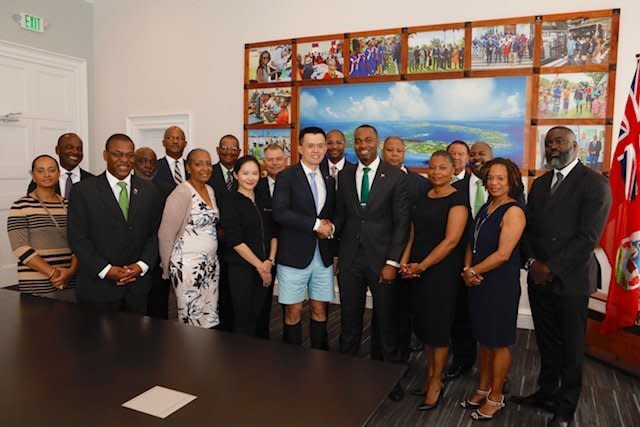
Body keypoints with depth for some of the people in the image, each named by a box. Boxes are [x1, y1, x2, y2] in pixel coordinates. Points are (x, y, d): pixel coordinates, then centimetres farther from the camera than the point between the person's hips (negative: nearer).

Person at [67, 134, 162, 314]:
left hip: (138, 285, 3)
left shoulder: (149, 190, 6)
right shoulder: (83, 190, -3)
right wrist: (106, 269, -13)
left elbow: (156, 233, 6)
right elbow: (77, 238, -6)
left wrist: (141, 265, -7)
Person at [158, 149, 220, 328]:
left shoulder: (210, 190, 9)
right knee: (192, 321, 2)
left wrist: (212, 260, 9)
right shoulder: (181, 193, -13)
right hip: (188, 265, -7)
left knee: (210, 319, 11)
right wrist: (168, 269, -2)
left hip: (210, 264, 7)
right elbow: (166, 234, -10)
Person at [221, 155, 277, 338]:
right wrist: (260, 266, -10)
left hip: (266, 269, 5)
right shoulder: (231, 203, -5)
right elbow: (235, 241, -11)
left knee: (262, 319, 10)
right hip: (241, 269, -5)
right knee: (244, 321, 1)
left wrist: (270, 261, -4)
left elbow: (274, 233, 11)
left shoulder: (264, 202, 12)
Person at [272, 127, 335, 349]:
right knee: (294, 311, 4)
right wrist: (316, 224, -17)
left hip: (323, 255, 5)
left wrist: (330, 227, -3)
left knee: (320, 309, 11)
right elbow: (280, 212, -17)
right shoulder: (286, 177, -4)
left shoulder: (329, 180, 13)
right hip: (294, 255, -4)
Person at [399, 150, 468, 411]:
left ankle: (436, 384, 19)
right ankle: (430, 377, 28)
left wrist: (422, 265, -17)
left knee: (438, 326, 4)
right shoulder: (422, 198, 11)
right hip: (417, 270, 6)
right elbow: (413, 234, 10)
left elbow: (451, 240, -17)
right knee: (423, 324, 12)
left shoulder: (457, 201, -9)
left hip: (441, 270, -6)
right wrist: (404, 262, -4)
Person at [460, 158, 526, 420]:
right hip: (479, 283, 7)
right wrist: (467, 269, -5)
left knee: (498, 342, 7)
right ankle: (483, 388, 33)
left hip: (501, 285, -7)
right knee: (484, 339, 18)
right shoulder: (485, 209, 11)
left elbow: (503, 254, -20)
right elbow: (472, 243, 11)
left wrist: (473, 271, -12)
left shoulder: (513, 212, -14)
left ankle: (496, 397, 23)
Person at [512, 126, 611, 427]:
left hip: (571, 280, -5)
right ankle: (546, 393, 34)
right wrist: (531, 262, -7)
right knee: (546, 343, 16)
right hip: (539, 277, 5)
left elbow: (588, 237, -16)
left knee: (571, 347, 10)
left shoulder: (594, 184, -9)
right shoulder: (540, 183, 12)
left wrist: (551, 268, -17)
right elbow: (528, 228, 9)